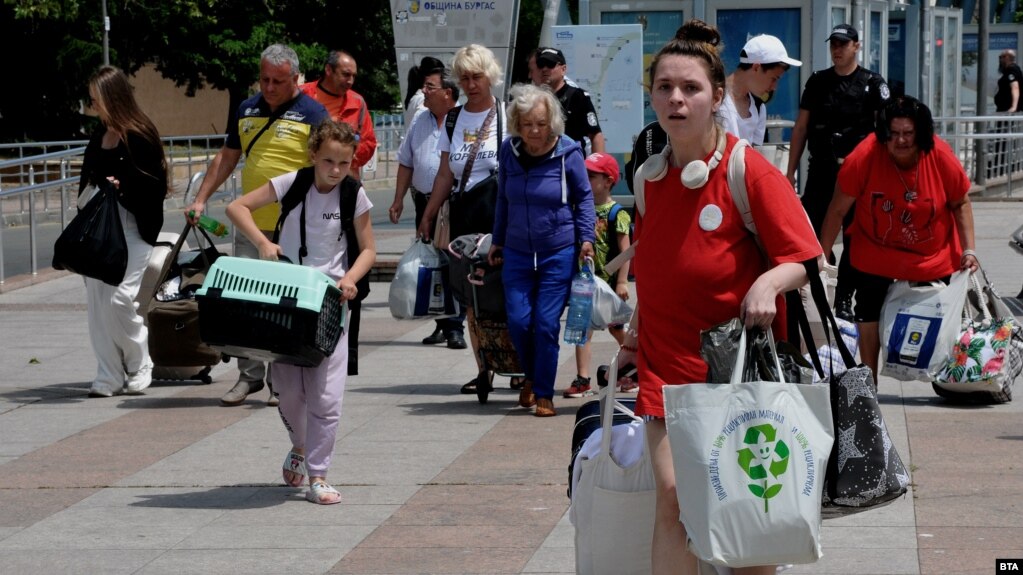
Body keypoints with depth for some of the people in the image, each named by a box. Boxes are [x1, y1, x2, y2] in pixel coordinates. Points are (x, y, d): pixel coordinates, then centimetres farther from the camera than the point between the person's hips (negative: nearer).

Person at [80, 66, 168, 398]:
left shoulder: (140, 137, -8)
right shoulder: (97, 139, 14)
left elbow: (155, 186, -10)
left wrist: (123, 186, -23)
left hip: (132, 228, -7)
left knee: (119, 298, -12)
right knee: (96, 300, 3)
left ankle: (140, 368, 7)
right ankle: (109, 376, 9)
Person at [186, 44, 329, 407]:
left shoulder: (312, 114, -4)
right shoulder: (247, 110, 12)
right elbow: (227, 157, 21)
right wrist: (201, 199, 14)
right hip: (251, 224, 5)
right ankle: (249, 375, 14)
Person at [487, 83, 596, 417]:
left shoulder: (568, 152, -8)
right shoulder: (509, 151, 0)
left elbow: (584, 197, 3)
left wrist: (586, 238, -6)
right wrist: (497, 240, 16)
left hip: (559, 252, -3)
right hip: (517, 252, 3)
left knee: (547, 324, -5)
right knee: (518, 321, -4)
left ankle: (544, 394, 7)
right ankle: (531, 376, 23)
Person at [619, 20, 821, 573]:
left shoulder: (750, 172, -9)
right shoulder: (649, 176, 7)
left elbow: (802, 260, -12)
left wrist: (767, 283, -30)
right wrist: (636, 328, 14)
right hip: (666, 362, 3)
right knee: (672, 496, -10)